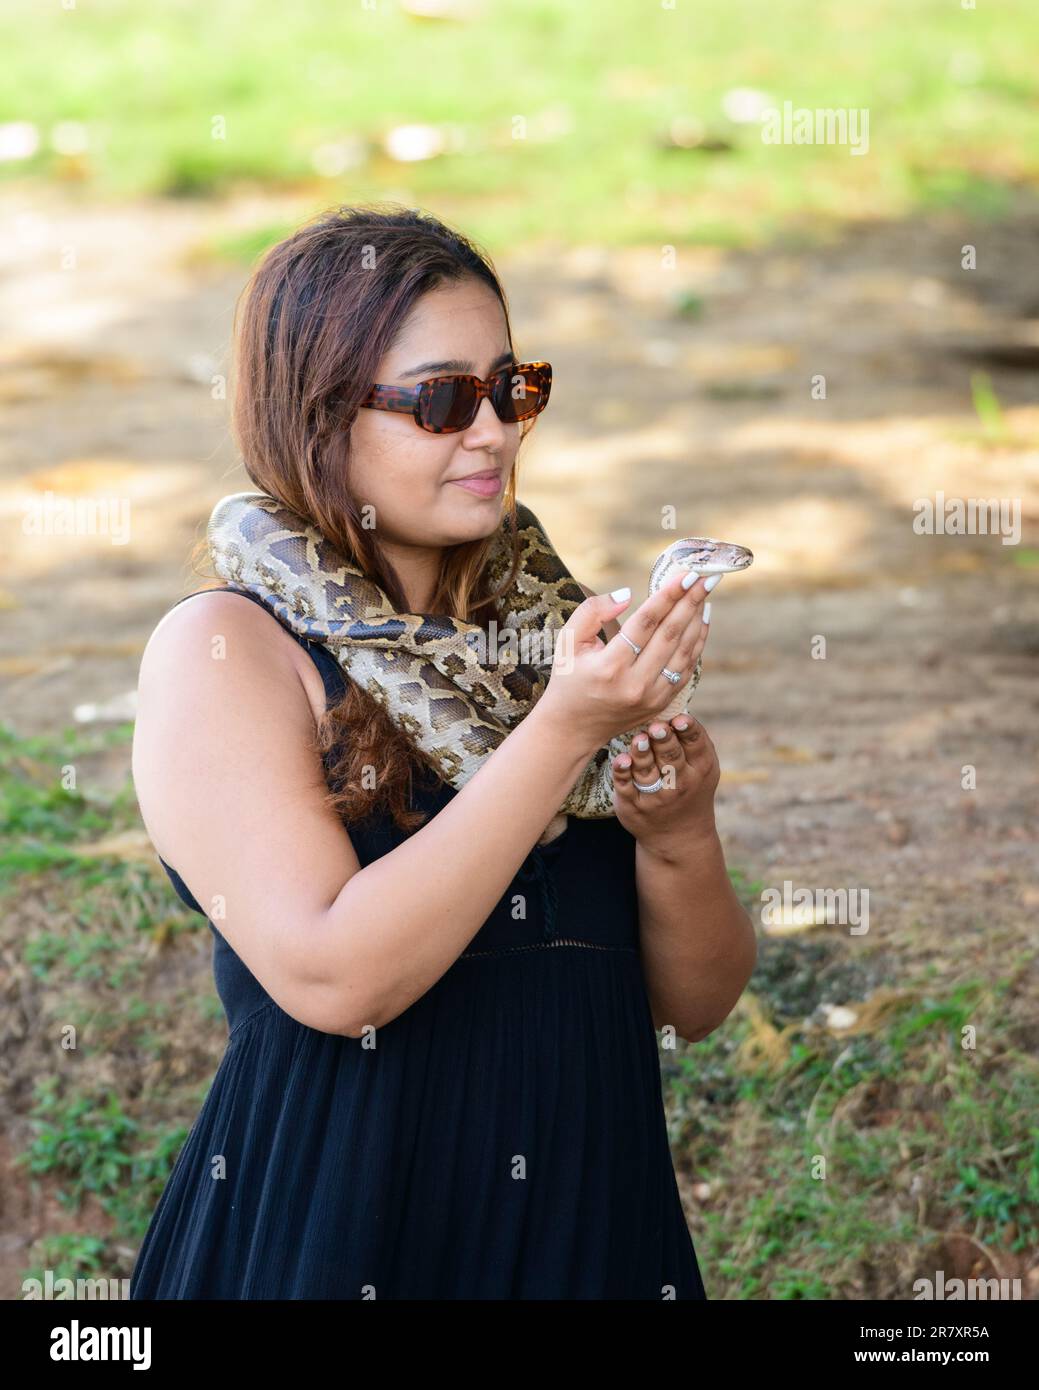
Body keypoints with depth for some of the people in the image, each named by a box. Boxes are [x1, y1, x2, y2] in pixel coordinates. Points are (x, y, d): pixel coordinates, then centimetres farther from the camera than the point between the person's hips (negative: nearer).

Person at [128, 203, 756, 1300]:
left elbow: (695, 1004, 5)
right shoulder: (222, 646, -9)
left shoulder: (547, 627, 5)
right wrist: (566, 730, -24)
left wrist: (678, 838, -14)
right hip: (337, 1237, -5)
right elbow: (332, 978, -22)